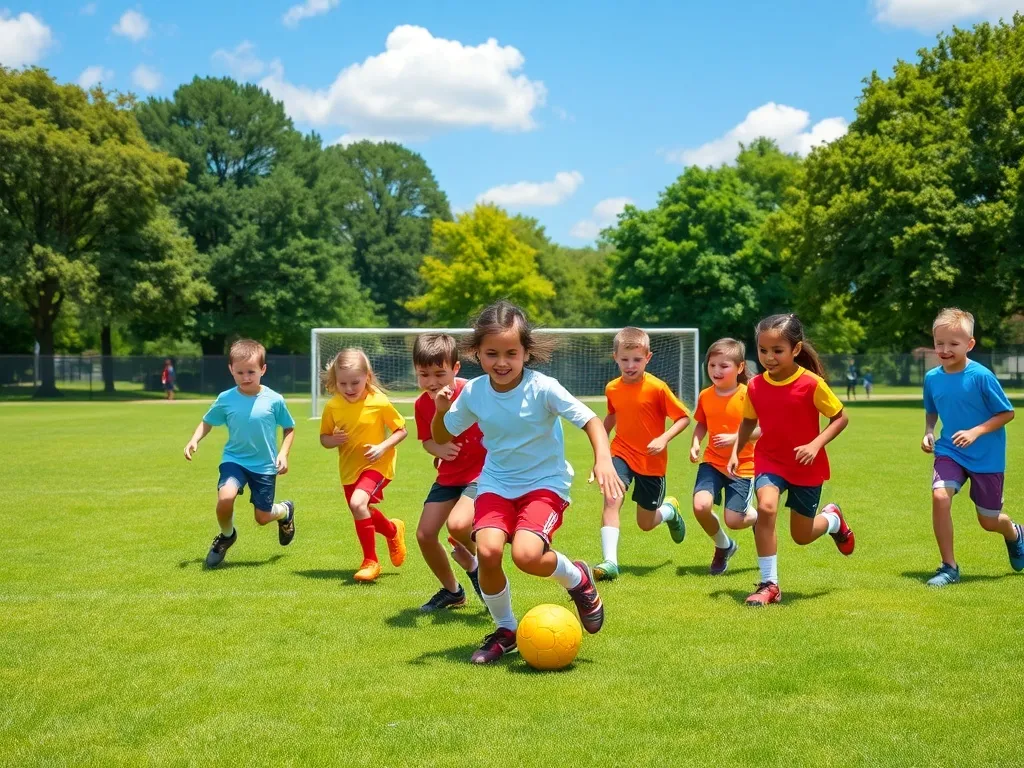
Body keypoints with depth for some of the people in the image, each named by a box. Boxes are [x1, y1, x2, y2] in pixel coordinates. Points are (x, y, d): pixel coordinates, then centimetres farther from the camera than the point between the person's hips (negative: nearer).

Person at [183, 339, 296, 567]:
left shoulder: (274, 400, -11)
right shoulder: (225, 399, -8)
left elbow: (289, 428, 2)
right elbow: (207, 422, 7)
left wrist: (283, 454, -10)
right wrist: (194, 440, -10)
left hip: (265, 465, 0)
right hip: (234, 460, 1)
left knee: (263, 517, 5)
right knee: (225, 496, -28)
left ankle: (286, 511, 45)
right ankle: (226, 536, 4)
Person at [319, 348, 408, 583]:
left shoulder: (379, 402, -17)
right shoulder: (332, 407, -8)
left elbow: (401, 430, -6)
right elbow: (324, 438, 5)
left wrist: (382, 447, -22)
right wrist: (333, 440, -18)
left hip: (376, 465, -5)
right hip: (349, 468, 6)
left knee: (358, 503, -28)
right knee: (364, 514, 17)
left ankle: (371, 561, -14)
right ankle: (393, 530, 51)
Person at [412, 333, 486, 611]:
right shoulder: (422, 404, -5)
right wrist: (438, 449, -14)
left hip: (482, 471, -6)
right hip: (448, 475, 6)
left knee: (457, 524, -29)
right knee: (424, 535, 1)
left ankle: (471, 561, 8)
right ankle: (452, 591, 25)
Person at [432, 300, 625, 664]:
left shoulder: (543, 388, -18)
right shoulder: (473, 392, -5)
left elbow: (591, 421, -19)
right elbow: (442, 437, 9)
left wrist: (603, 459, -37)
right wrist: (441, 411, -13)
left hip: (545, 482, -3)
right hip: (497, 483, 4)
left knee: (526, 554, -27)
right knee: (488, 549, -22)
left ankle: (578, 579, 9)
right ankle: (505, 630, 5)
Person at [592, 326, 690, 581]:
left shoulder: (657, 388, -15)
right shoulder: (612, 389, -1)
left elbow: (683, 417, -10)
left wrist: (664, 439, -23)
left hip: (652, 461, -2)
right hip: (621, 454, 2)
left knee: (646, 523, 9)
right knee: (611, 499, -24)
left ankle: (670, 509, 44)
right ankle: (610, 562, -23)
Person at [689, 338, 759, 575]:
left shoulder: (748, 396, -15)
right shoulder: (705, 396, -1)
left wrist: (735, 438, -25)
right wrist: (695, 444, -3)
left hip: (742, 466, -4)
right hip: (712, 462, 4)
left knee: (734, 520, -8)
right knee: (701, 506, -18)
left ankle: (757, 516, 32)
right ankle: (723, 546, 12)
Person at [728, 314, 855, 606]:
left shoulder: (811, 383, -19)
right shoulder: (755, 386, -8)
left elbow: (840, 418, -10)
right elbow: (748, 421, 10)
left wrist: (816, 444, -23)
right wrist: (735, 452, -1)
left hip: (807, 466, -2)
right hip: (769, 460, 2)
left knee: (802, 536, 8)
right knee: (766, 506, -27)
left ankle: (832, 519, 47)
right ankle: (769, 584, -15)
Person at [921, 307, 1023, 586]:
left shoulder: (981, 376, -19)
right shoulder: (932, 378, -5)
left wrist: (976, 432, -23)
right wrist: (928, 432, -5)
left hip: (986, 456, -3)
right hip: (949, 451, 3)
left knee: (989, 521, 8)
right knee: (940, 495, -24)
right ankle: (949, 566, -10)